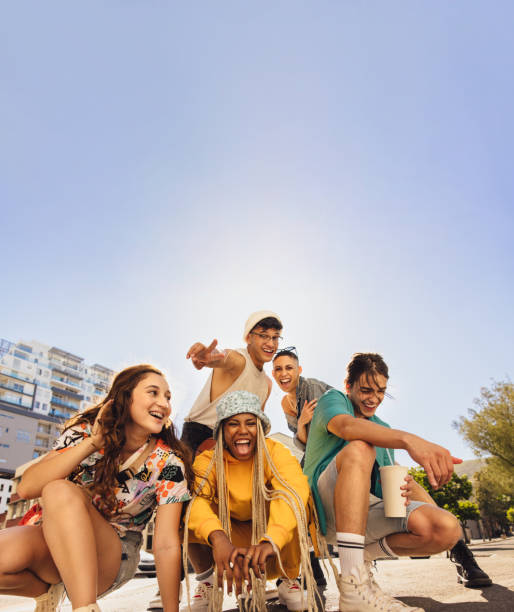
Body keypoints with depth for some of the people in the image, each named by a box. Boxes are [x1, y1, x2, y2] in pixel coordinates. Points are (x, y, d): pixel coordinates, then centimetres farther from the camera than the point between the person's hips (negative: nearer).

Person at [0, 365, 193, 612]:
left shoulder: (168, 463, -15)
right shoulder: (85, 431, -9)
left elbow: (166, 545, -14)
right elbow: (27, 488, -19)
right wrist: (92, 443, -27)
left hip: (115, 557, -3)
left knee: (60, 491, -29)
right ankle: (48, 589, 2)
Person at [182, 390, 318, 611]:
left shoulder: (275, 452, -19)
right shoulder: (208, 461, -16)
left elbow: (294, 490, -39)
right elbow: (195, 499, -35)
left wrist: (271, 542, -55)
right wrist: (217, 537, -54)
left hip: (271, 531, -1)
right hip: (228, 533, 1)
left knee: (294, 505, -32)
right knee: (188, 513, -26)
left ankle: (290, 581, -7)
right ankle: (206, 584, -1)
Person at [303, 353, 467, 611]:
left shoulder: (383, 429, 23)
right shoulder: (332, 400, 2)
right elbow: (346, 426, -23)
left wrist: (403, 487, -9)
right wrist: (409, 440, -40)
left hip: (367, 508, 5)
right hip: (326, 504, -5)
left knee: (447, 528, -19)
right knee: (359, 448, -35)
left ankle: (362, 556, 1)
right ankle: (354, 586, -36)